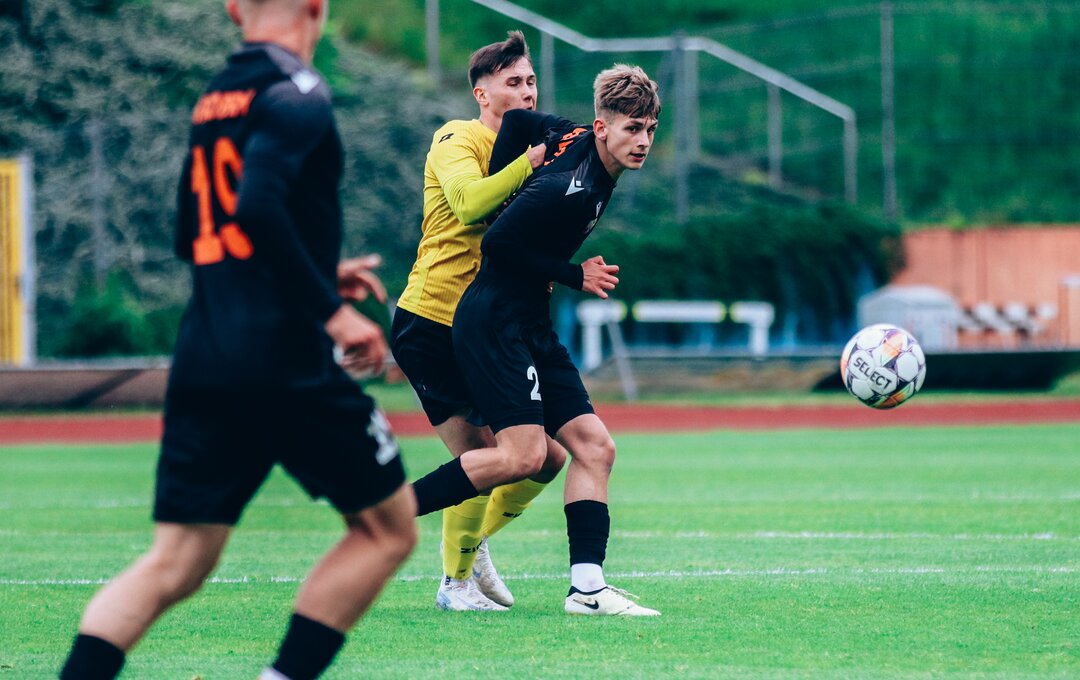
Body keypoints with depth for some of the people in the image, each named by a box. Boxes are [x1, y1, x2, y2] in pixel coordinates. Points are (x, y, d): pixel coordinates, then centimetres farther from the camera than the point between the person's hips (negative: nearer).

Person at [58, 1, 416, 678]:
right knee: (388, 527, 10)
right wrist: (331, 309, -18)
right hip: (286, 363, -7)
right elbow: (259, 207, -23)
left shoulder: (214, 99, 17)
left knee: (174, 565, 4)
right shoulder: (296, 94, -8)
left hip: (202, 363, 7)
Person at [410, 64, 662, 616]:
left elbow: (517, 121, 17)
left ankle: (587, 586, -1)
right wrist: (574, 275, -11)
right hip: (495, 319, -10)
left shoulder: (577, 138, 4)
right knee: (522, 454, -20)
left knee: (593, 446, 2)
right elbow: (497, 244, -20)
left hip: (530, 327, 10)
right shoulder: (573, 190, -23)